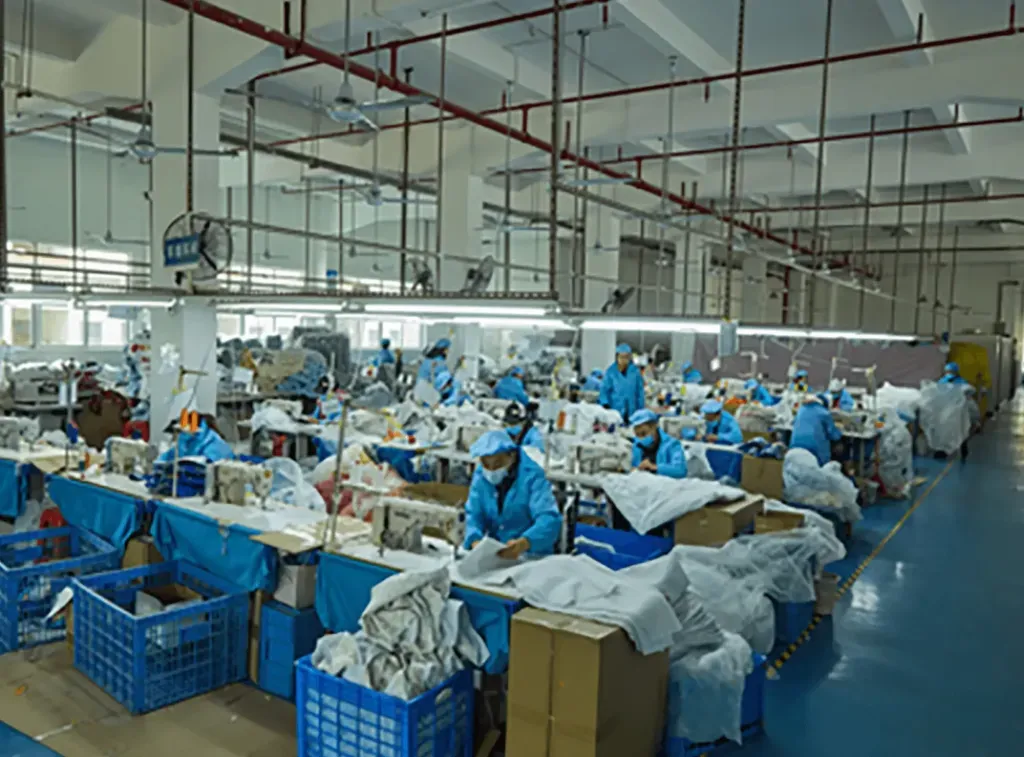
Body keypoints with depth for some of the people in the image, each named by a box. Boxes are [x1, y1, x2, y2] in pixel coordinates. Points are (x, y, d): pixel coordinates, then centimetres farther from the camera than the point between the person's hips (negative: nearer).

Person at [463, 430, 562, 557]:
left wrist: (523, 543, -41)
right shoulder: (480, 477, 2)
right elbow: (473, 515, -2)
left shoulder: (533, 477, -13)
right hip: (494, 553, 4)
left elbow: (549, 520, -24)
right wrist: (475, 541, -23)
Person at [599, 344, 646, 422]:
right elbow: (604, 389, 0)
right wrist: (605, 404, -14)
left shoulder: (635, 371, 1)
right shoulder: (611, 371, -3)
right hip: (615, 411, -1)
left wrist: (640, 409, 6)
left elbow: (640, 391, 7)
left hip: (631, 412, 2)